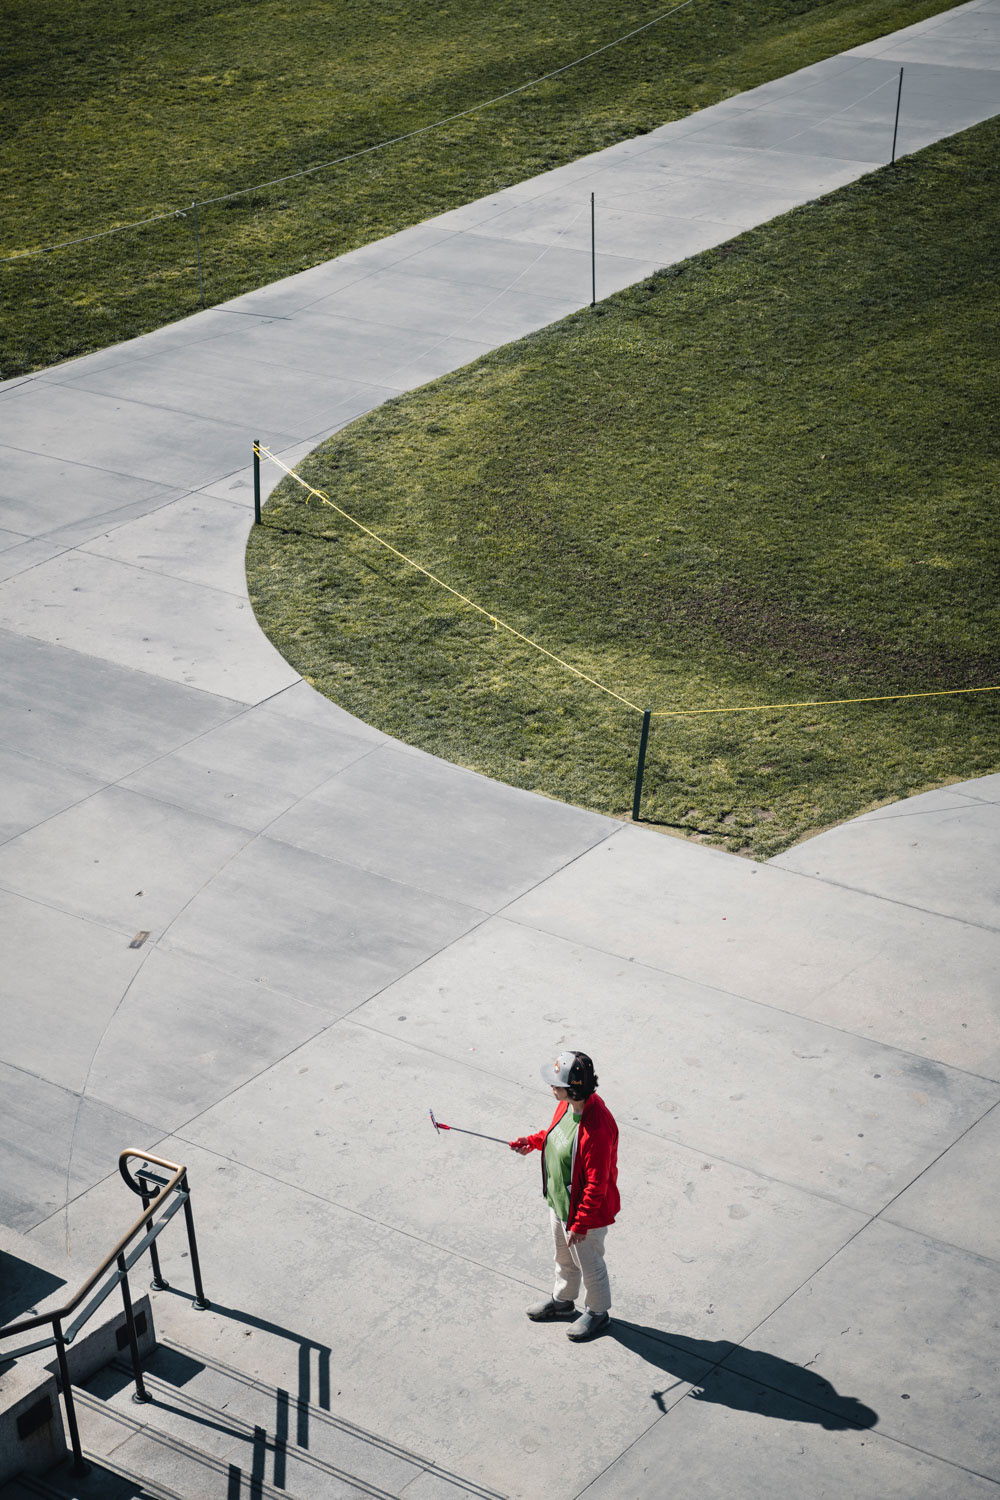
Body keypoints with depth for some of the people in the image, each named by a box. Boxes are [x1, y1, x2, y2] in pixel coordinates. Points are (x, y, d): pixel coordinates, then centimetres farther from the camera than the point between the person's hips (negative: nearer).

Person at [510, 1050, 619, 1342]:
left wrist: (581, 1223, -23)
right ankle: (562, 1300, 55)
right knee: (563, 1256, 30)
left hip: (585, 1211, -8)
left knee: (589, 1264, 18)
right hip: (558, 1201, 8)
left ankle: (598, 1313, 43)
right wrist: (533, 1141, 1)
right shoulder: (567, 1104, -12)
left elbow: (597, 1184, -30)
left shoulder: (597, 1128, -38)